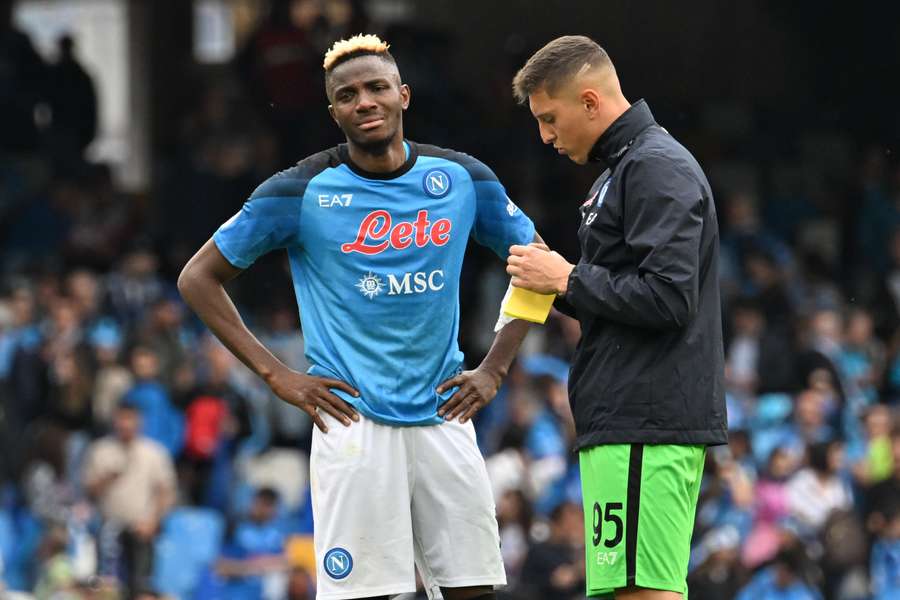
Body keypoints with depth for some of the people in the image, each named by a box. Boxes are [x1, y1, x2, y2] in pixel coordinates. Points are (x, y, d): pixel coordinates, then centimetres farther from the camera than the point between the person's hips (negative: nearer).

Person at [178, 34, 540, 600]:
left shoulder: (463, 179, 6)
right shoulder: (300, 191, -3)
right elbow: (199, 277, 4)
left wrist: (494, 369, 9)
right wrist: (276, 374, -4)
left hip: (444, 417, 3)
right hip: (354, 421, -3)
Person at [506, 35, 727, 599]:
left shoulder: (657, 168, -11)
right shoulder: (622, 168, 22)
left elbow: (668, 297, -19)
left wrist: (568, 280, -9)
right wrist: (559, 283, 11)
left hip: (646, 423, -11)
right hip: (630, 421, 11)